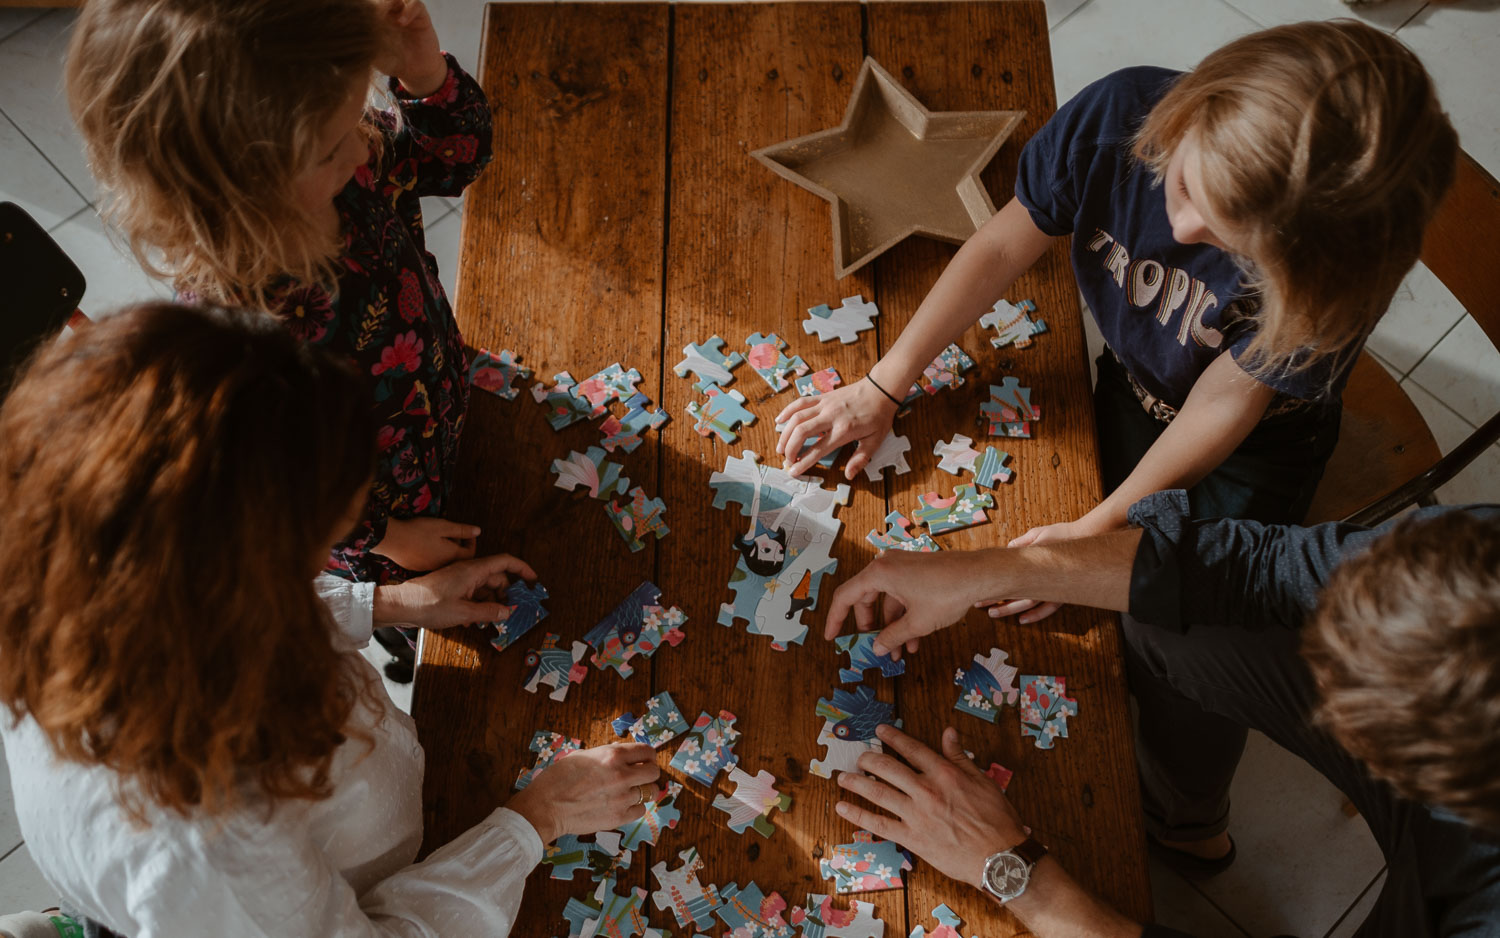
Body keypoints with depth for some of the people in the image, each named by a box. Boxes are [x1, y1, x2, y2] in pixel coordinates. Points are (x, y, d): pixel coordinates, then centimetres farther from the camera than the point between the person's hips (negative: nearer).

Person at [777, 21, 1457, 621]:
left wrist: (1098, 528, -24)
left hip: (1251, 448, -2)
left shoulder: (1335, 267, -38)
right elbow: (1002, 247, -18)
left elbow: (1223, 403, -24)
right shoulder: (1122, 114, -32)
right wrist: (881, 388, -15)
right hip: (1129, 387, 3)